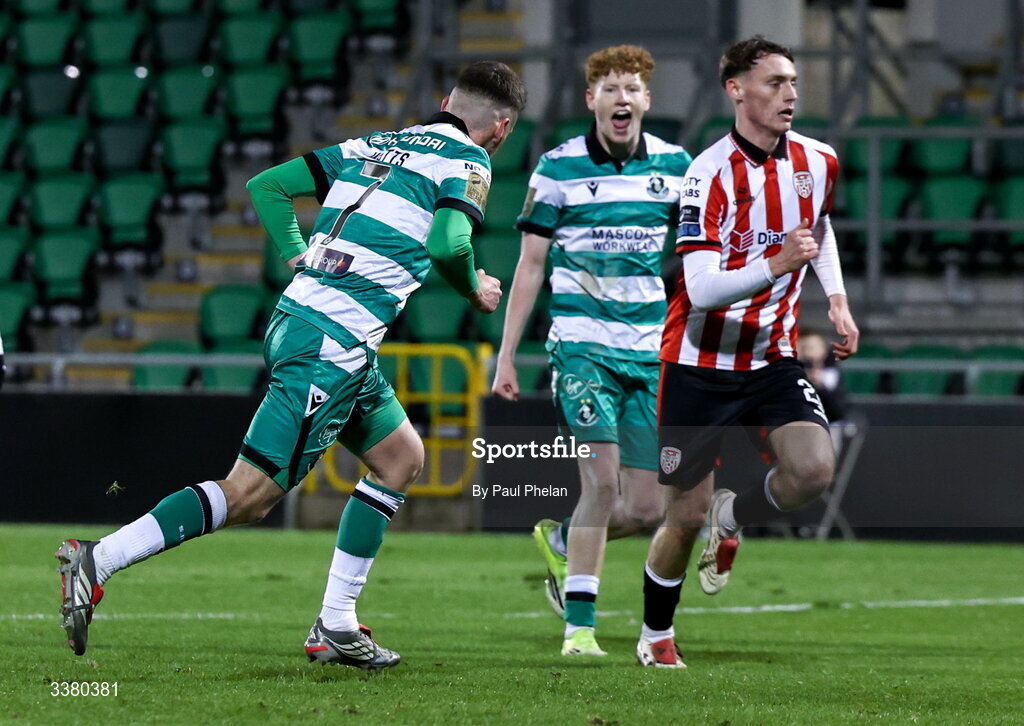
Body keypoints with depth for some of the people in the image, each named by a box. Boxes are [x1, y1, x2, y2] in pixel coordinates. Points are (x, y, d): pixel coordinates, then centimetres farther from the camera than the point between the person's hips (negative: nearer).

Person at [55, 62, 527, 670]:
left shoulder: (374, 146, 19)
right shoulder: (469, 162, -2)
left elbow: (267, 185, 16)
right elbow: (447, 243, -20)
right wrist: (475, 289, 0)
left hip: (296, 317, 9)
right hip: (335, 346, -9)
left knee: (403, 459, 20)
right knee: (248, 495, -10)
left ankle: (337, 625, 17)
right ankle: (99, 562, -16)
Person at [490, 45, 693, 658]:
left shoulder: (675, 165, 5)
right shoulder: (559, 168, -3)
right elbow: (531, 265, 3)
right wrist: (506, 355, 0)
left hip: (652, 348, 3)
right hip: (583, 342, -3)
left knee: (647, 508, 1)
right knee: (602, 480, -17)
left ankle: (560, 542, 32)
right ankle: (580, 626, -8)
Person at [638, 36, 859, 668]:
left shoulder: (817, 161, -1)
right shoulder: (710, 173, -19)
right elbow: (703, 289, -27)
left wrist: (837, 298, 13)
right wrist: (776, 265, -41)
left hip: (773, 360, 4)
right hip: (700, 366, -4)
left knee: (814, 470, -20)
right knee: (686, 515, 0)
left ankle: (733, 519, 12)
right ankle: (656, 636, 25)